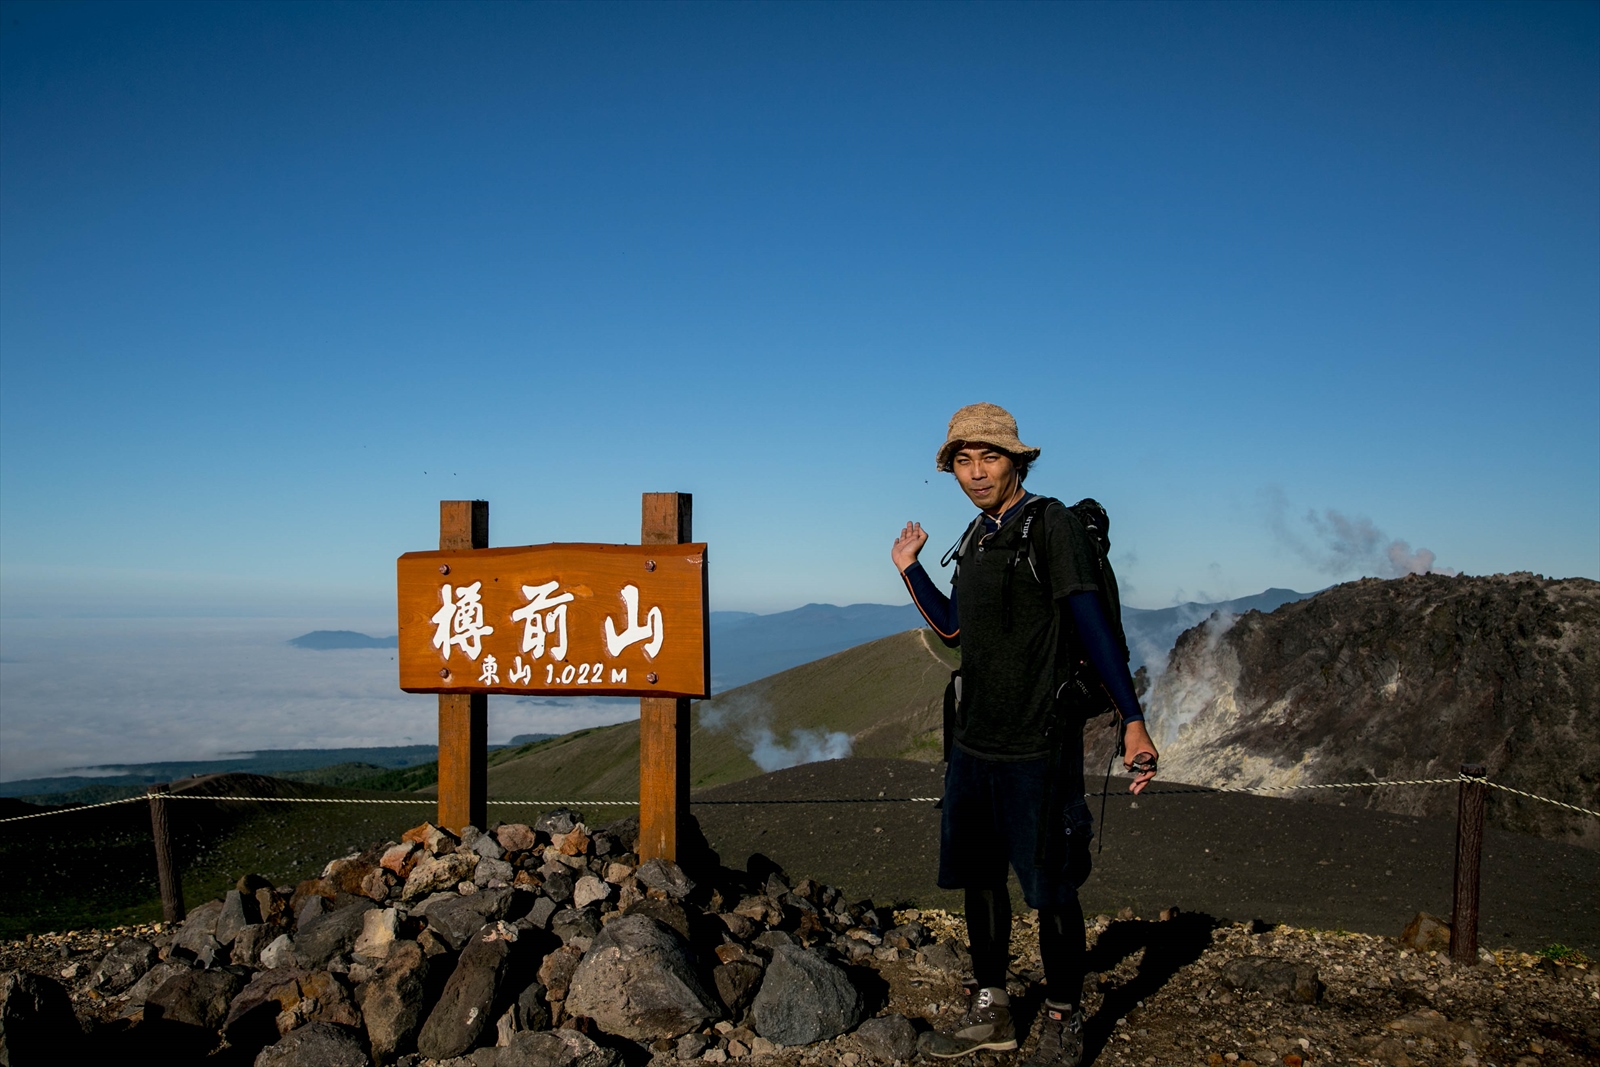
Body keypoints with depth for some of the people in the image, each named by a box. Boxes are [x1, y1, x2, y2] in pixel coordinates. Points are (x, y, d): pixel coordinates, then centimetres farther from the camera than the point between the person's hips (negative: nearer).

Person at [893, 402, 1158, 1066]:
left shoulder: (1051, 525, -11)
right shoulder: (978, 536, 12)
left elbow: (1092, 625, -18)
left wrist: (1132, 722, -24)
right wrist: (909, 569, 16)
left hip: (1038, 745, -8)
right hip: (975, 741, 8)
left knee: (1050, 888, 2)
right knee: (978, 875, 15)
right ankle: (989, 1012, 30)